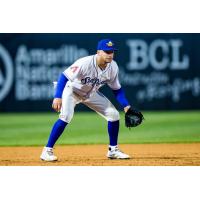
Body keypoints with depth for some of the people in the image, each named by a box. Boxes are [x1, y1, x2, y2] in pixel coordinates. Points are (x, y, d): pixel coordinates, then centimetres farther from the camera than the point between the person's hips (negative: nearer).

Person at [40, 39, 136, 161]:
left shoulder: (113, 67, -16)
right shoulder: (85, 63, -34)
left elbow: (117, 89, -2)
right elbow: (64, 76, -33)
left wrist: (126, 106, -14)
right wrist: (58, 97, -43)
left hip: (91, 93, 6)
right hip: (72, 90, -6)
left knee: (114, 114, -2)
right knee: (66, 117, -29)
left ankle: (113, 150, 14)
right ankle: (47, 151, -20)